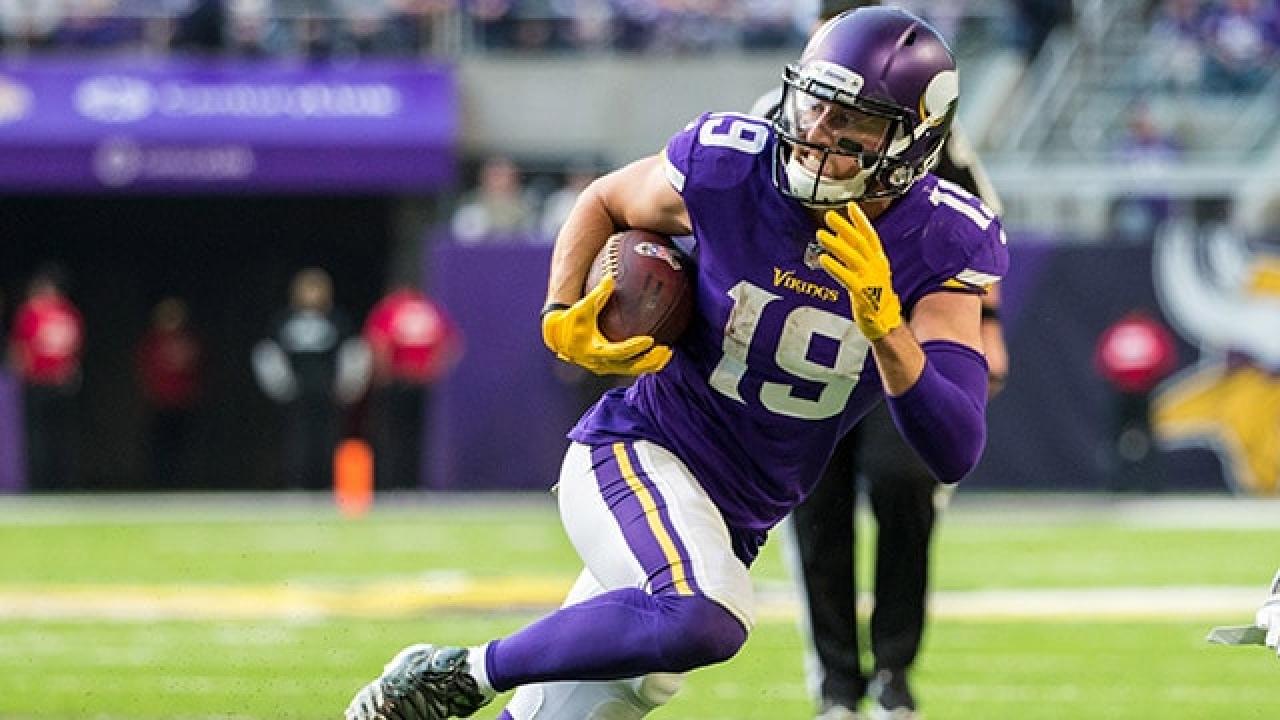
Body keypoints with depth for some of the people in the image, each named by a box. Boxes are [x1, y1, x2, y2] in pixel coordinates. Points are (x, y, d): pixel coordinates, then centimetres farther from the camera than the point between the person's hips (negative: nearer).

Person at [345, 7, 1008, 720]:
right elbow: (605, 202, 9)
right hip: (641, 452, -4)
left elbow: (955, 454, -19)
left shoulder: (944, 246, -12)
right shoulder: (728, 165, -15)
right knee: (702, 620, -35)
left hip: (734, 521, 4)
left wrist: (884, 325, -33)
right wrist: (562, 320, -8)